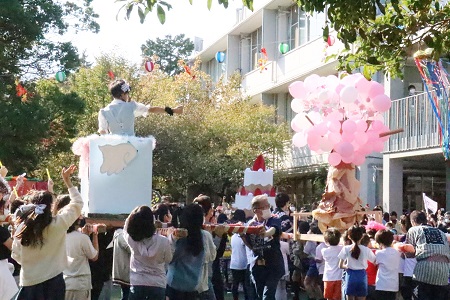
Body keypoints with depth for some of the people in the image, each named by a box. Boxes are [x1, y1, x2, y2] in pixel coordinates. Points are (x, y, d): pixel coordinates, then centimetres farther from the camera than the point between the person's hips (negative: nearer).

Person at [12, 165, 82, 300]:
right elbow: (77, 203, 2)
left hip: (28, 283, 2)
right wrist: (67, 180, 11)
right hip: (53, 281, -1)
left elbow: (16, 255, 6)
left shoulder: (22, 228, -6)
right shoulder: (58, 224, -12)